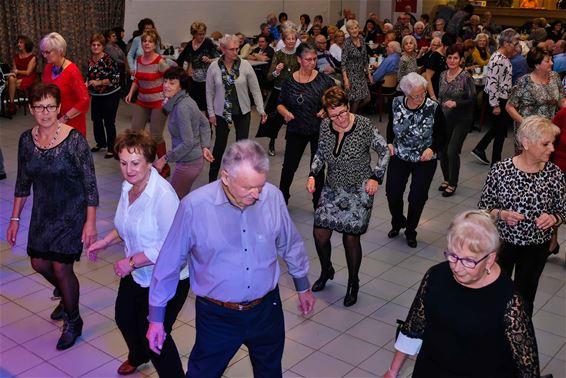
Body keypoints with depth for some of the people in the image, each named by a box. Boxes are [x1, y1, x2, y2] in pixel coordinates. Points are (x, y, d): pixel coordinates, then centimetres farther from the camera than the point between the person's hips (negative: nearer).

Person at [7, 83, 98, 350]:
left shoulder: (74, 140, -19)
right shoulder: (27, 140, -3)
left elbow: (90, 183, -15)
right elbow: (23, 182, 7)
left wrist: (90, 222, -17)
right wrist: (15, 219, 8)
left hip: (71, 213, -6)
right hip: (43, 212, 6)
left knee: (61, 267, -3)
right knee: (39, 263, 16)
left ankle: (73, 322, 22)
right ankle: (66, 297, 47)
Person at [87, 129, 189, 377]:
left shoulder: (163, 195, -29)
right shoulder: (128, 186, -2)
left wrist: (131, 262, -25)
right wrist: (105, 242, 4)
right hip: (137, 275, 9)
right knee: (124, 318, 28)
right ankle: (138, 356, 59)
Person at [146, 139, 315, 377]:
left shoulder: (273, 197, -12)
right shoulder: (195, 206, -21)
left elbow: (290, 245, 5)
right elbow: (170, 263, -10)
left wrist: (303, 286, 18)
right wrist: (156, 317, -4)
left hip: (266, 310, 3)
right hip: (216, 316, -2)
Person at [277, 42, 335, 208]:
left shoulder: (323, 79, -6)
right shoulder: (290, 80, -2)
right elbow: (280, 104, 5)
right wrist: (285, 112, -16)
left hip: (319, 130, -1)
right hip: (296, 130, 1)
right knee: (289, 166, 5)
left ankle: (318, 203, 24)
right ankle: (282, 199, 27)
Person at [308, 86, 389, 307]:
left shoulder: (363, 125, -17)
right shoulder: (325, 126, -4)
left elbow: (384, 151, -6)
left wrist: (376, 177, -14)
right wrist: (312, 174, -2)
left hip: (359, 191, -4)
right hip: (332, 189, 4)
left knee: (351, 238, 0)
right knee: (320, 233, 2)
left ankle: (353, 284, 24)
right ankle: (326, 271, 33)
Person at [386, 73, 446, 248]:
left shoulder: (433, 108, -18)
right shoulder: (397, 104, -10)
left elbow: (442, 134, -6)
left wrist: (433, 149, -22)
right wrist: (389, 142, -3)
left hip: (424, 160, -2)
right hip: (399, 156, 2)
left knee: (417, 197, 2)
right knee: (392, 192, 1)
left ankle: (411, 231, 27)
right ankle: (397, 223, 33)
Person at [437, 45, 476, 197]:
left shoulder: (466, 77, -12)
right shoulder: (443, 75, 5)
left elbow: (473, 99, -14)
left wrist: (456, 103, -27)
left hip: (461, 119, -5)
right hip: (445, 118, 5)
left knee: (452, 151, -10)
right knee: (442, 150, 6)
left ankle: (452, 184, 7)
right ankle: (446, 179, 28)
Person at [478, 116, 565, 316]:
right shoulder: (501, 170, -15)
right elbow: (484, 206, -5)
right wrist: (501, 214, -24)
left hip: (536, 247, 1)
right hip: (502, 241, -1)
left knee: (524, 298, 16)